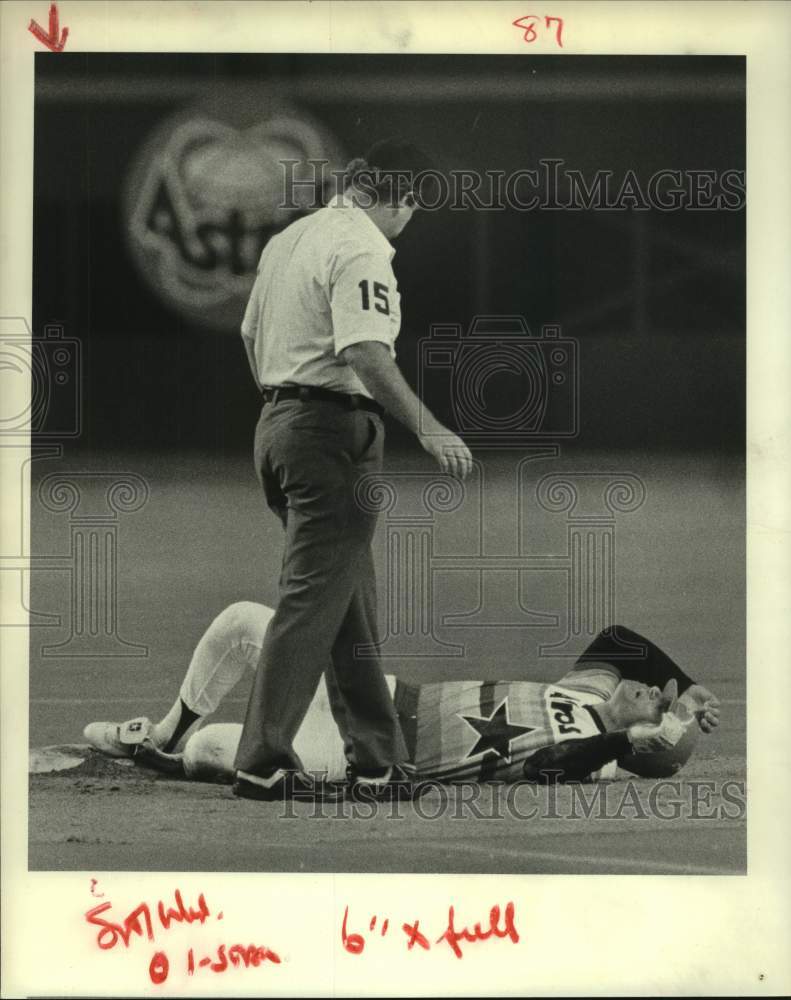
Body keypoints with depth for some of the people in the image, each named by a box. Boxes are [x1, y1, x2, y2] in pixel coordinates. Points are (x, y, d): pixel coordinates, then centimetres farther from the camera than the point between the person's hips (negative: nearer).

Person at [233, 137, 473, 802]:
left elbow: (251, 336, 24)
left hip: (277, 424, 10)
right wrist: (429, 430, -27)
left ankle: (377, 755, 18)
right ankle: (263, 763, -11)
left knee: (351, 600, 14)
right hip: (334, 432, -10)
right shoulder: (362, 249, -13)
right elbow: (366, 353, -25)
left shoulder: (288, 238, 16)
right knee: (312, 599, -9)